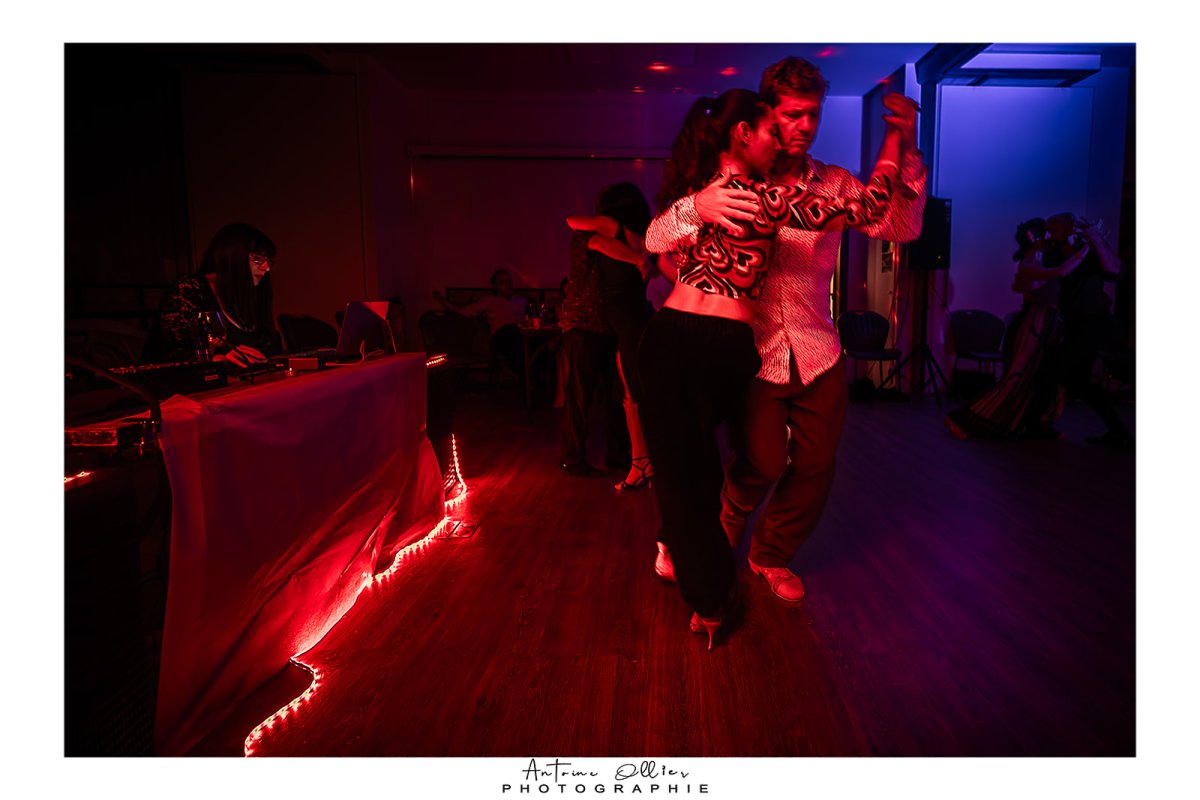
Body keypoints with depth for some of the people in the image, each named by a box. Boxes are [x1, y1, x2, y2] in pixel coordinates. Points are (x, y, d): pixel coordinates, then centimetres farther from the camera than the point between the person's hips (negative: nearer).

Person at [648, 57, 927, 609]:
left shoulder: (834, 184, 7)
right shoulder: (731, 186, -1)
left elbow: (902, 228, -2)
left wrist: (908, 151, -15)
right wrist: (695, 209, -33)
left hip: (817, 354, 4)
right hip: (753, 350, -3)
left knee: (815, 468, 5)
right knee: (763, 464, -12)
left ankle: (771, 555, 33)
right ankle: (715, 543, 21)